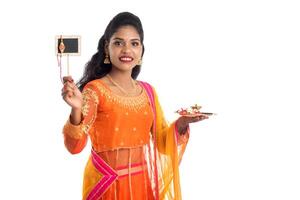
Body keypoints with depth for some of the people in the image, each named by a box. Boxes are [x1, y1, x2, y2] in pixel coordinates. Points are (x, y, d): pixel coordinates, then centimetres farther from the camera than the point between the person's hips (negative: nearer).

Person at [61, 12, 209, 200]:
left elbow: (161, 142, 8)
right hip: (107, 184, -5)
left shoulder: (148, 91, 3)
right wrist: (76, 109, -39)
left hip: (143, 181, 5)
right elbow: (75, 146, -22)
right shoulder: (95, 89, -13)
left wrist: (181, 123, -10)